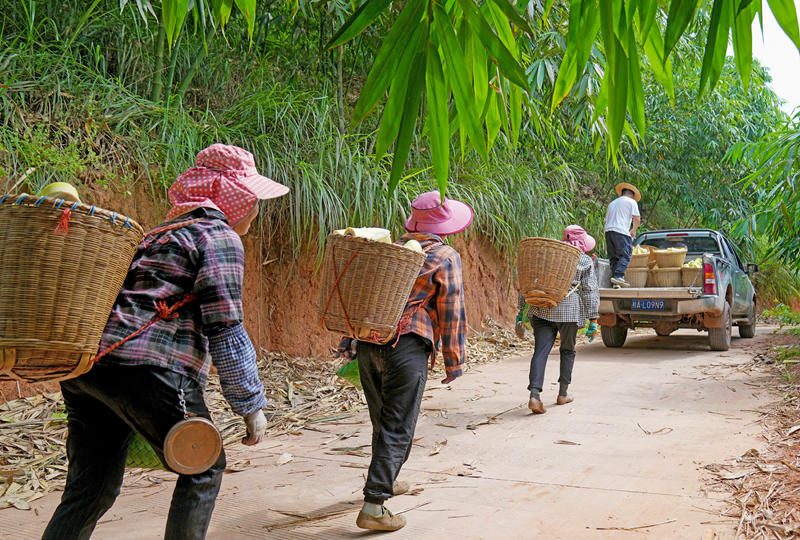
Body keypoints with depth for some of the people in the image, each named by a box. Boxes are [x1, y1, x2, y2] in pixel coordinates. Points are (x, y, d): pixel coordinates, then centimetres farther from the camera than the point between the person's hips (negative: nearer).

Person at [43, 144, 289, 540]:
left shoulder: (168, 231, 27)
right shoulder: (219, 237, -1)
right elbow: (224, 330, -8)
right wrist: (251, 404, -3)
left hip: (87, 360, 9)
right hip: (146, 367, -8)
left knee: (88, 491, 13)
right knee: (203, 468, 11)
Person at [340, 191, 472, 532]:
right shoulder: (445, 257, -2)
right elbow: (451, 312, -4)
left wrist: (349, 339, 19)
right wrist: (454, 360, 2)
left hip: (368, 342, 7)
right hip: (405, 347, -7)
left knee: (382, 421, 22)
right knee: (397, 429, -2)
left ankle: (385, 481, 39)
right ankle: (373, 507, -5)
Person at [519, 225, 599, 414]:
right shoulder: (585, 261, 8)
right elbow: (590, 292, 2)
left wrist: (522, 308, 15)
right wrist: (593, 319, 4)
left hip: (541, 309, 2)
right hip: (569, 309, -2)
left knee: (541, 350, -3)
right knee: (567, 351, 17)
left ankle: (534, 395, -18)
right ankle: (563, 394, 25)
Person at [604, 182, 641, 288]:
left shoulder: (612, 203, 27)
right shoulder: (632, 202, 9)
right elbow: (637, 220, 2)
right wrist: (633, 230, 20)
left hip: (608, 231, 6)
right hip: (621, 231, -6)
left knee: (613, 257, 7)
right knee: (625, 255, -8)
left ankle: (615, 282, 0)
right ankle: (618, 276, -26)